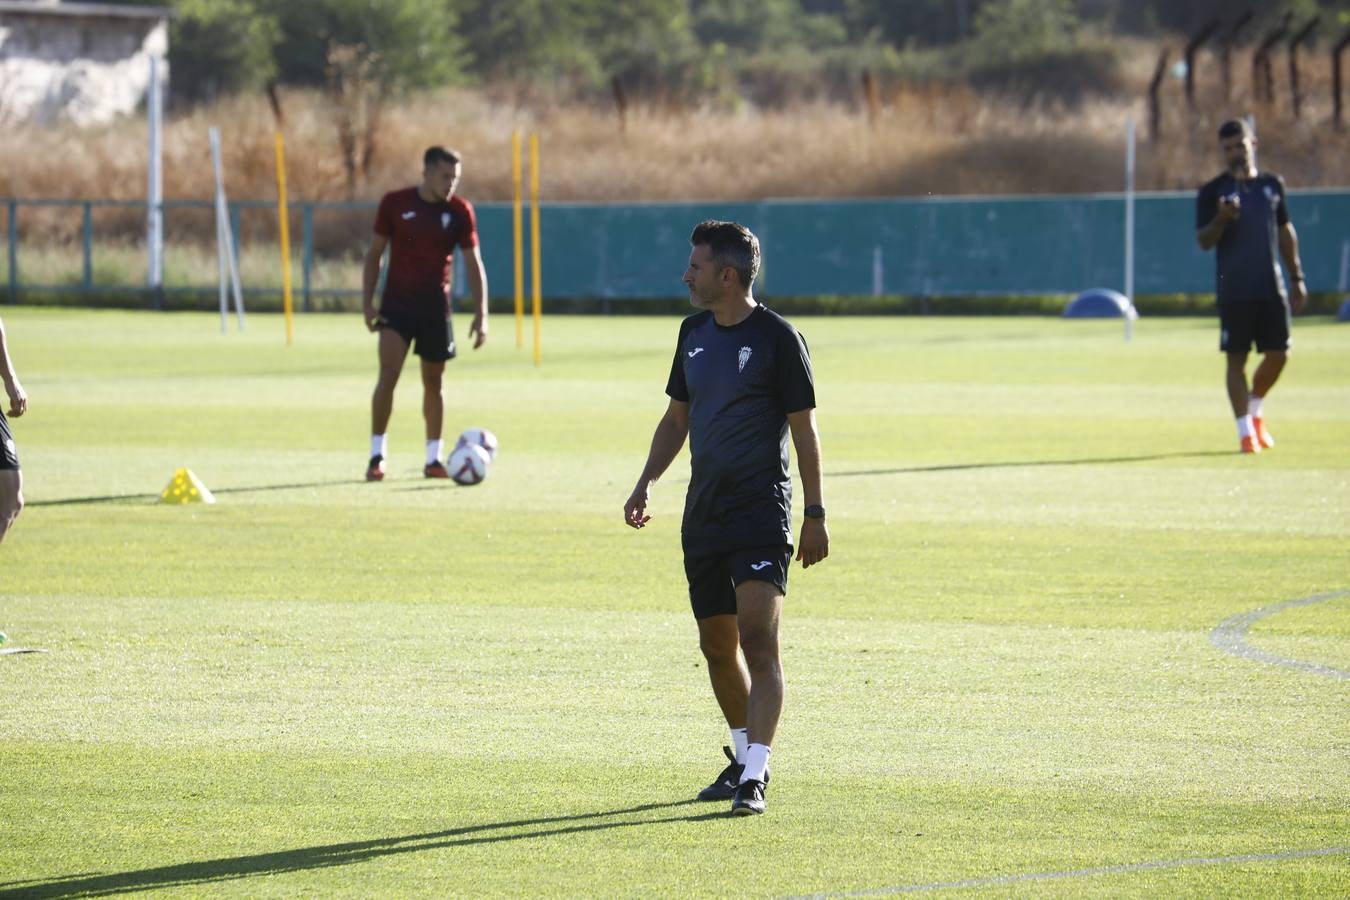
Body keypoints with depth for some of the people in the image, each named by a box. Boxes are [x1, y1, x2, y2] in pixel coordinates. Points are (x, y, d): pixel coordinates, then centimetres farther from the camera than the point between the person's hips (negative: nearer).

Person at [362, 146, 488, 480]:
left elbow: (474, 263, 3)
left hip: (436, 306, 2)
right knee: (388, 374, -15)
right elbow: (374, 254, 4)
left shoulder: (460, 211, -1)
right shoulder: (395, 203, -3)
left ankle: (433, 459, 19)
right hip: (397, 303, -2)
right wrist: (367, 301, -3)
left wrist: (481, 314, -3)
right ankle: (377, 456, -8)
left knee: (433, 380, 8)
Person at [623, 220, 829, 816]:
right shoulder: (694, 333, 12)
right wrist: (645, 484, 11)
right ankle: (745, 758, 29)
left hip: (762, 512, -7)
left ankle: (753, 778, -18)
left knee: (758, 640, -16)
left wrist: (815, 514, -7)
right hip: (703, 515, 7)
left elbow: (804, 429, -6)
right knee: (717, 645, 11)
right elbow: (677, 416, 22)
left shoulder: (777, 338, -8)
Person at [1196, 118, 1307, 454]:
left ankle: (1256, 412, 25)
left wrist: (1297, 277, 17)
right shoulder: (1212, 192, -1)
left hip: (1272, 288, 3)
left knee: (1278, 355, 2)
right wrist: (1221, 219, -27)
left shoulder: (1272, 184, 11)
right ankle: (1245, 431, 1)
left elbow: (1285, 231, 18)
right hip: (1234, 291, -3)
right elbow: (1204, 241, -6)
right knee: (1237, 359, -3)